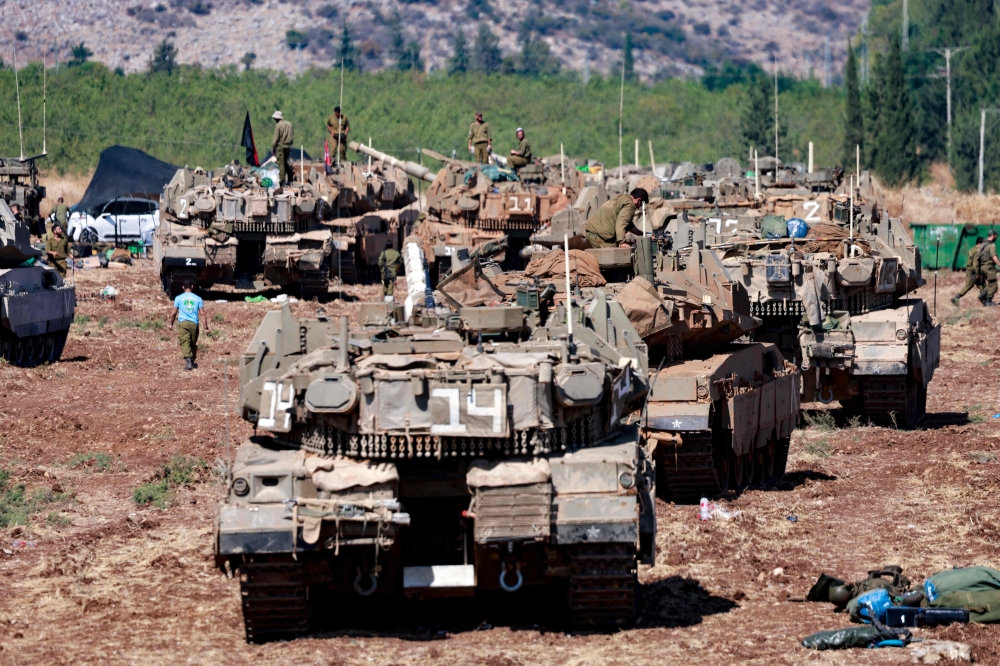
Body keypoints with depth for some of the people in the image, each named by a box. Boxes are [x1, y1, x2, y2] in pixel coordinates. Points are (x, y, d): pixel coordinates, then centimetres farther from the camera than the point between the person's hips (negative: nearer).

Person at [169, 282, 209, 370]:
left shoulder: (179, 298, 5)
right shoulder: (198, 298, 7)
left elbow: (174, 313, 7)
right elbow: (202, 314, 4)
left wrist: (171, 324, 21)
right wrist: (206, 327, 6)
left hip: (183, 323, -2)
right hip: (194, 323, 2)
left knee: (185, 342, -12)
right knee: (193, 343, 17)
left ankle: (188, 360, -31)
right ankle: (192, 362, 26)